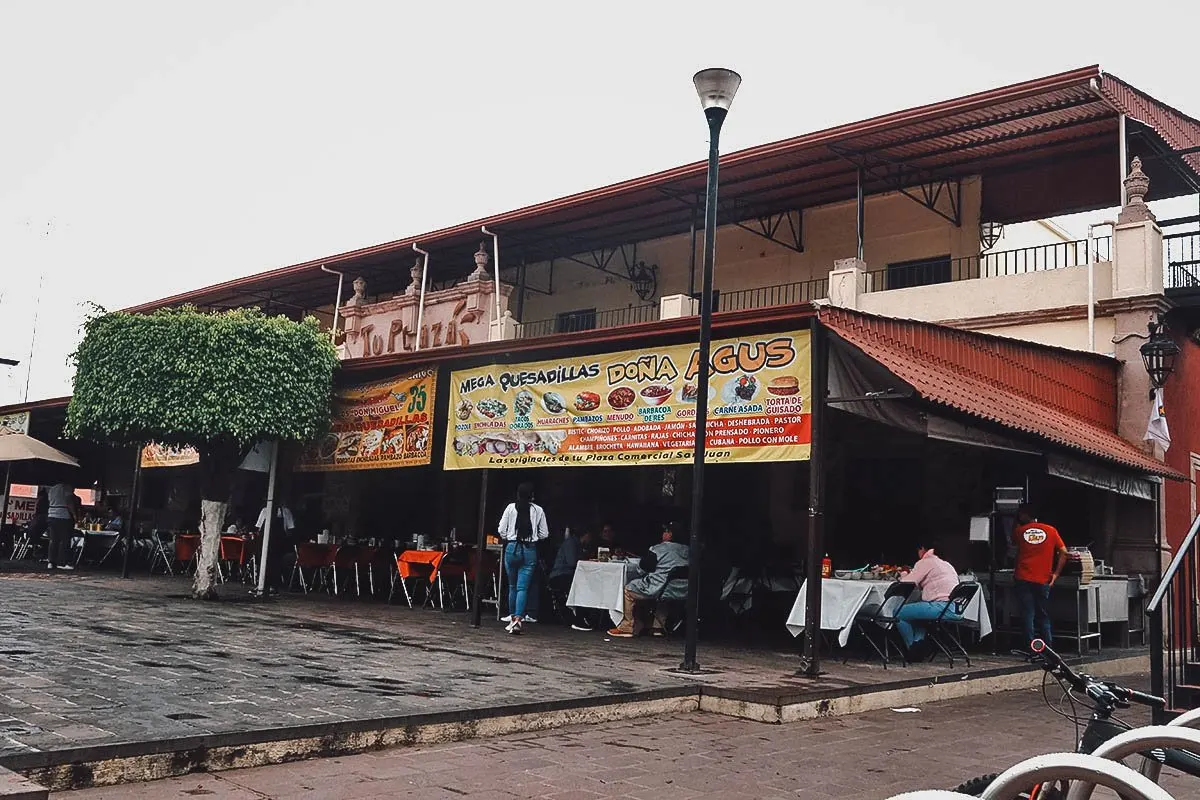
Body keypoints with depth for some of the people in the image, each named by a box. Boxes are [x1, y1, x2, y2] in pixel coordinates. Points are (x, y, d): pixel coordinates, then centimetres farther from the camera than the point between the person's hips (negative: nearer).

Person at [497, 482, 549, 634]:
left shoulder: (511, 508, -2)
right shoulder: (538, 510, -2)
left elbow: (501, 530, -1)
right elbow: (544, 534, 3)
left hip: (512, 548, 1)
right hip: (530, 550, -1)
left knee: (512, 586, 15)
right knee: (523, 587, -3)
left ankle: (512, 617, 19)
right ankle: (518, 619, -17)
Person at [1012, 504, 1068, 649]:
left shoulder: (1019, 531, 3)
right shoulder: (1051, 530, 5)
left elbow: (1013, 542, 25)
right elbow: (1064, 553, 2)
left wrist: (1017, 524, 31)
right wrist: (1056, 574, 5)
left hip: (1023, 579, -1)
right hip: (1043, 581, 1)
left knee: (1027, 615, 0)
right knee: (1043, 617, 11)